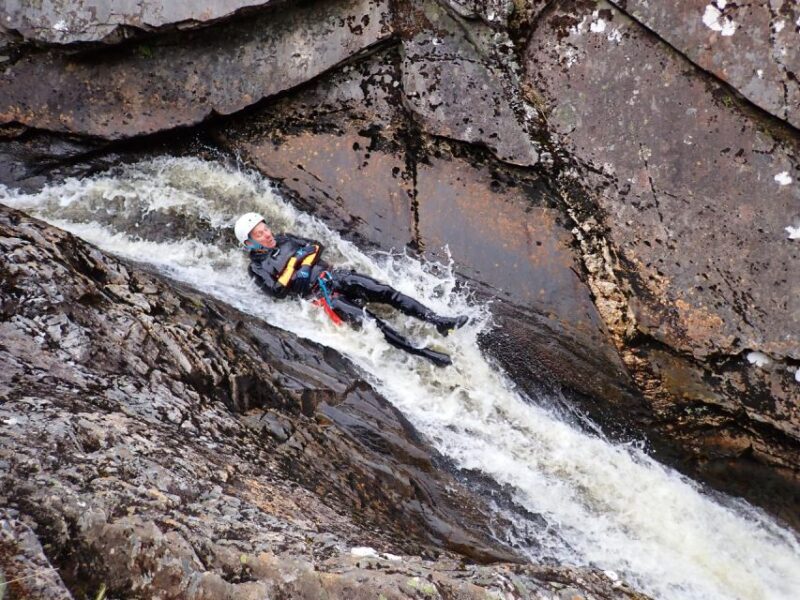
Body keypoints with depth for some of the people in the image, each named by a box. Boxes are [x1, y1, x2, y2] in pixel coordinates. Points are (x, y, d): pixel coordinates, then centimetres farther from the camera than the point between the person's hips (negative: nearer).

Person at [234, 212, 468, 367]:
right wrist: (293, 269, -12)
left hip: (333, 275, 7)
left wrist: (306, 258, -2)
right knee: (368, 319, -21)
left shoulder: (285, 240, 18)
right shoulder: (259, 268, 0)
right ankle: (423, 353, -22)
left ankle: (438, 321, -10)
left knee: (387, 292, -8)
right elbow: (278, 291, -15)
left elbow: (318, 246, 18)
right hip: (319, 295, -7)